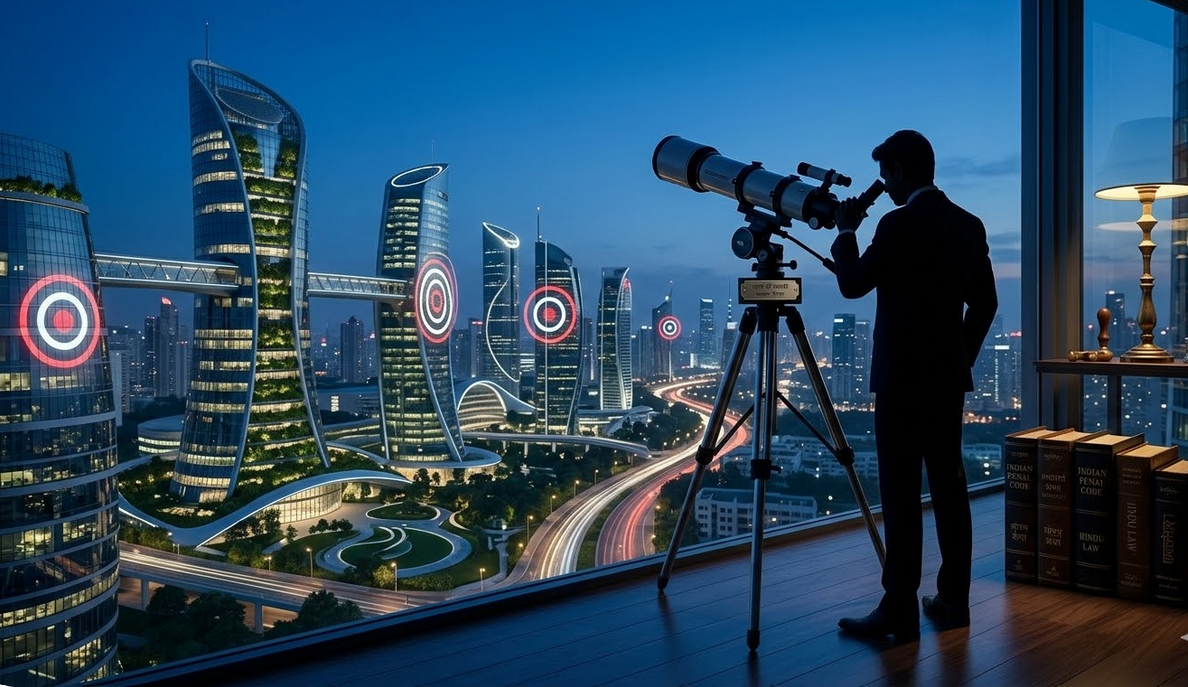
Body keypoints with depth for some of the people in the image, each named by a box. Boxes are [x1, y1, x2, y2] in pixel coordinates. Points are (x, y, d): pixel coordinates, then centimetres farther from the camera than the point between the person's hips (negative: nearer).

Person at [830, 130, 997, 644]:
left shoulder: (899, 224, -14)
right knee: (949, 488, 11)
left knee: (900, 496, -6)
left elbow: (853, 284, -7)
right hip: (948, 376, 8)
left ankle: (899, 614, -2)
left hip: (904, 377, -8)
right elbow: (985, 303, 15)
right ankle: (952, 601, 18)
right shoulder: (969, 224, 11)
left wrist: (846, 230, 7)